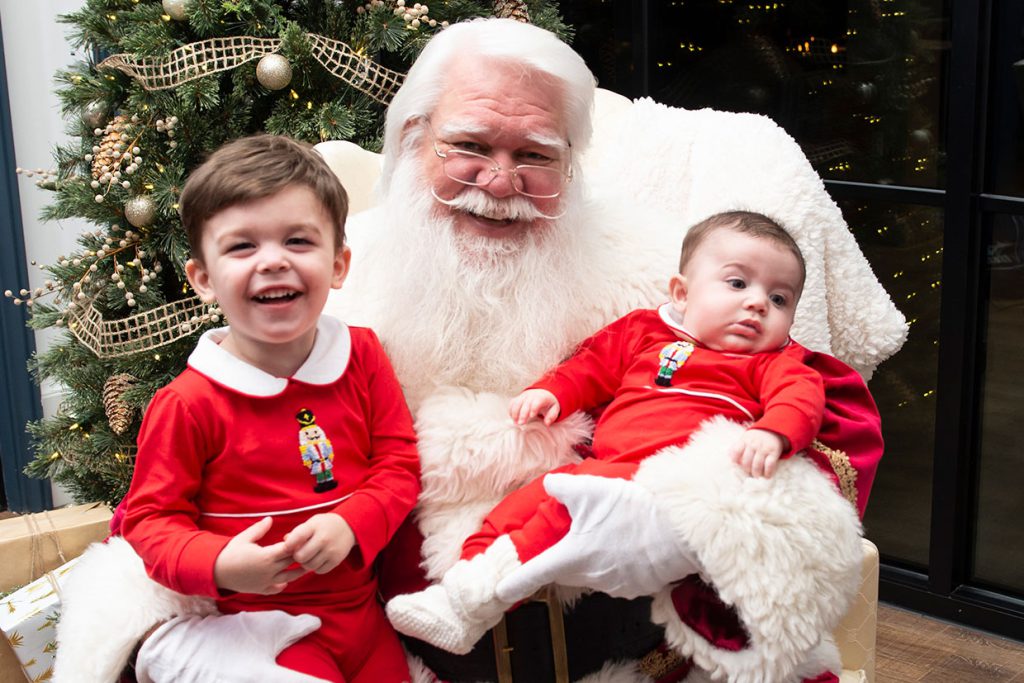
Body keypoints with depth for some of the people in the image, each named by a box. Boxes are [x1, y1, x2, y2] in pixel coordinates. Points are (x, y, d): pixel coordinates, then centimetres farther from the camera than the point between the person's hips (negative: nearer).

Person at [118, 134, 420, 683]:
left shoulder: (361, 356, -2)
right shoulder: (188, 404, -15)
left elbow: (400, 460, 1)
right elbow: (150, 518, -8)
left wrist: (351, 524, -18)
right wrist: (219, 565, -28)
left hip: (363, 607, 5)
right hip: (263, 626, -4)